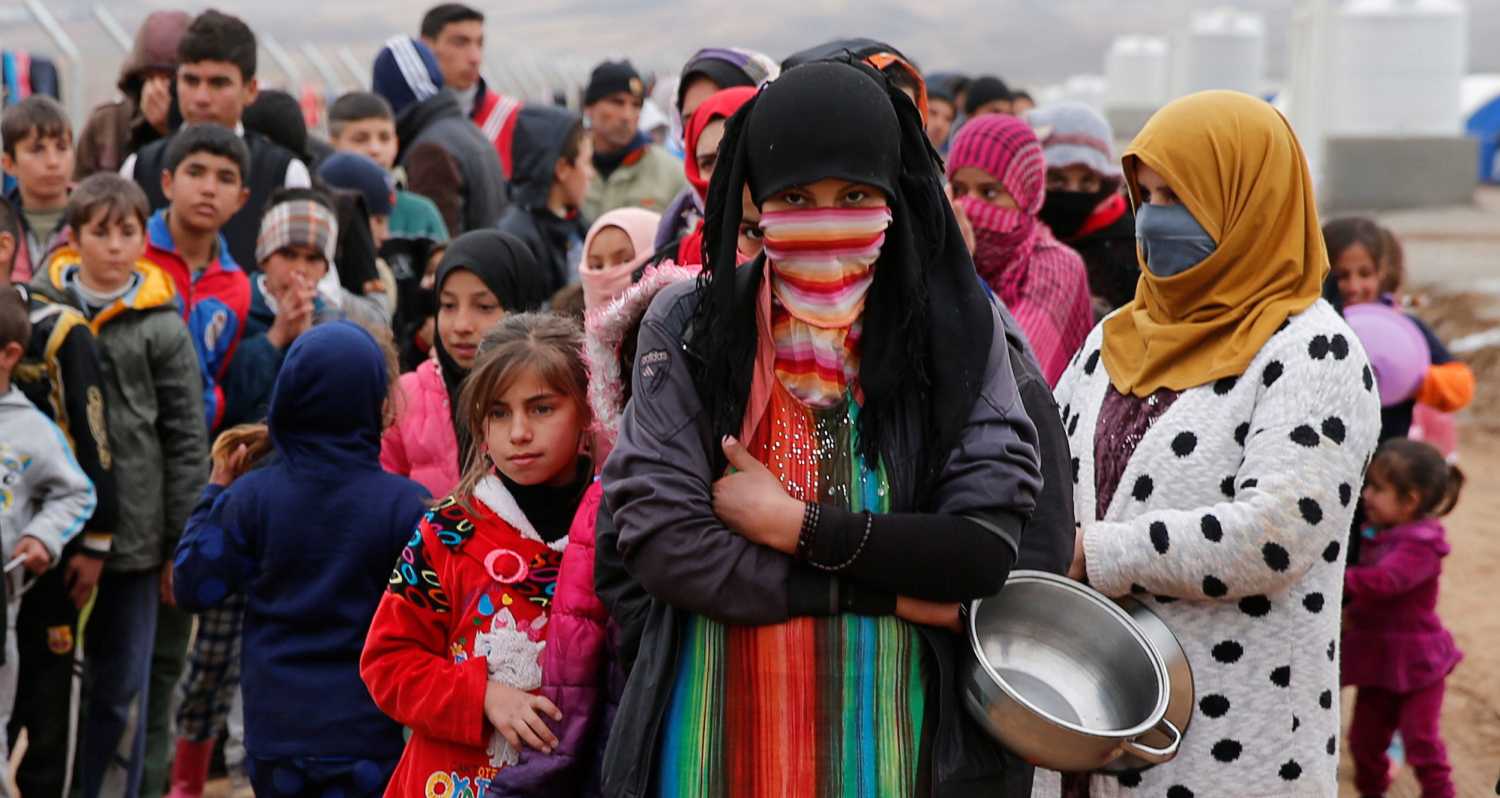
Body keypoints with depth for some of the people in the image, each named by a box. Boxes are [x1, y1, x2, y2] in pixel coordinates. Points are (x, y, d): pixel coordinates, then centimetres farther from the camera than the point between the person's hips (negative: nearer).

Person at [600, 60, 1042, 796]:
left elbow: (986, 553, -8)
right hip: (718, 731, 0)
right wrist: (882, 592, -12)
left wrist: (798, 526, -13)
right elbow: (656, 536, -10)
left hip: (897, 730, 0)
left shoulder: (959, 329, -1)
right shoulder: (687, 326, -2)